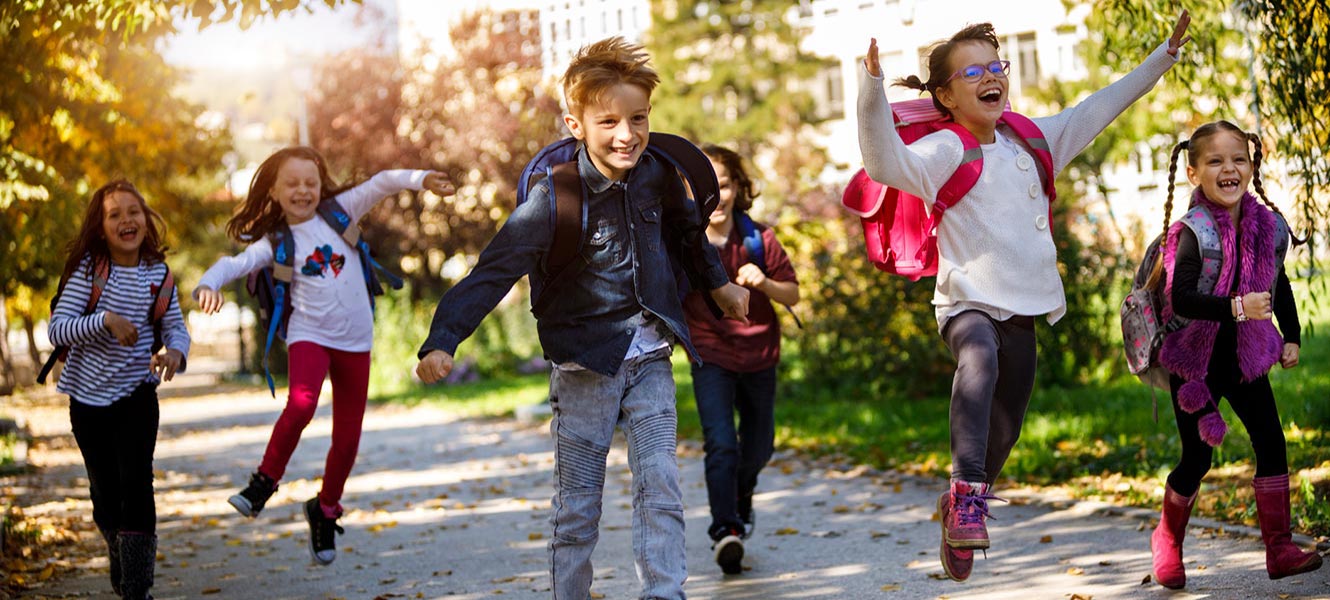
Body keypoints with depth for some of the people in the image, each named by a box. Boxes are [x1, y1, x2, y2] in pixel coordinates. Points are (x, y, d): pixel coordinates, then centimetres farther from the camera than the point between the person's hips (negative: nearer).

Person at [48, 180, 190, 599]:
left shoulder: (158, 274, -3)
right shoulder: (88, 269, -10)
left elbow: (176, 327, 1)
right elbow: (57, 329, -15)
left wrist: (175, 350, -22)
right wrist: (105, 320, -30)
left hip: (136, 395, 0)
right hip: (88, 396, 0)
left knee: (136, 485, -11)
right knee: (105, 491, 10)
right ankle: (122, 565, 37)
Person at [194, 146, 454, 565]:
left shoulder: (340, 213, 3)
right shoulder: (275, 242, -1)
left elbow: (380, 184, -5)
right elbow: (234, 264, -10)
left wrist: (420, 179, -22)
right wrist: (208, 285, -30)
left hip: (355, 341, 3)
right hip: (309, 335, -3)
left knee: (348, 433, 7)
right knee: (301, 404, -31)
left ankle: (326, 510, 29)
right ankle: (265, 480, -10)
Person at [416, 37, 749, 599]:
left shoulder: (658, 175, -3)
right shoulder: (555, 198, -19)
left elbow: (685, 229, 20)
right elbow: (494, 271, -26)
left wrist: (718, 283, 35)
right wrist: (443, 340, -38)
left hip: (649, 358, 4)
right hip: (585, 365, -3)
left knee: (660, 489, -7)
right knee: (576, 506, 4)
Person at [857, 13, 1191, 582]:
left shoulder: (1034, 139, 10)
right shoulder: (945, 151, -10)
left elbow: (1100, 107, 20)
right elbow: (887, 163, -29)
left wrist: (1166, 52, 23)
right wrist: (872, 88, -42)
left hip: (1022, 310, 7)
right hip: (968, 303, -6)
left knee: (1004, 429, 13)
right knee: (979, 359, -40)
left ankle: (959, 510, 39)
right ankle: (966, 490, -43)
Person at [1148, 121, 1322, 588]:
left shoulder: (1268, 226, -2)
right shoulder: (1193, 232, -19)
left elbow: (1279, 285, 16)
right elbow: (1181, 299, -30)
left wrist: (1291, 337, 11)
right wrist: (1237, 307, -40)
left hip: (1245, 357, 5)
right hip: (1196, 360, -5)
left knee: (1271, 443, -5)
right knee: (1197, 458, 1)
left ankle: (1279, 549, 2)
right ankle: (1167, 540, 25)